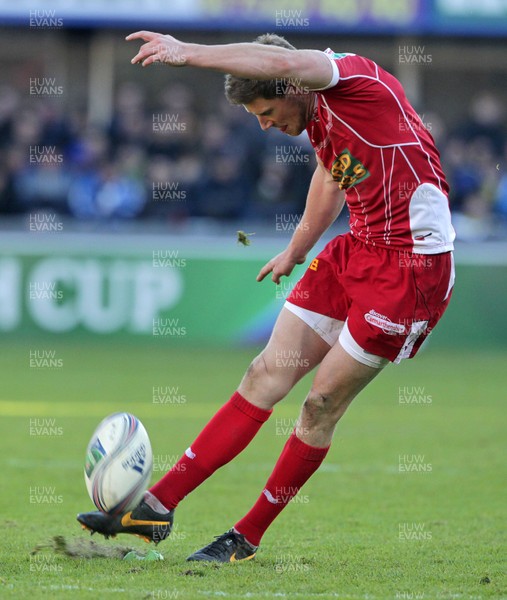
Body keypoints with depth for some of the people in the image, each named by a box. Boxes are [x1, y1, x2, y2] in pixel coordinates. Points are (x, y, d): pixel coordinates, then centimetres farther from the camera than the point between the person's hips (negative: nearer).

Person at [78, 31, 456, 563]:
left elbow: (285, 64, -37)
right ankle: (159, 505, 2)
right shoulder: (317, 119, 10)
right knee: (268, 373, 3)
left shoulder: (352, 77, -17)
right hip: (355, 253, 9)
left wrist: (189, 53, -40)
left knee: (323, 401, -6)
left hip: (414, 266, -9)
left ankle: (247, 538, 7)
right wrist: (296, 252, 41)